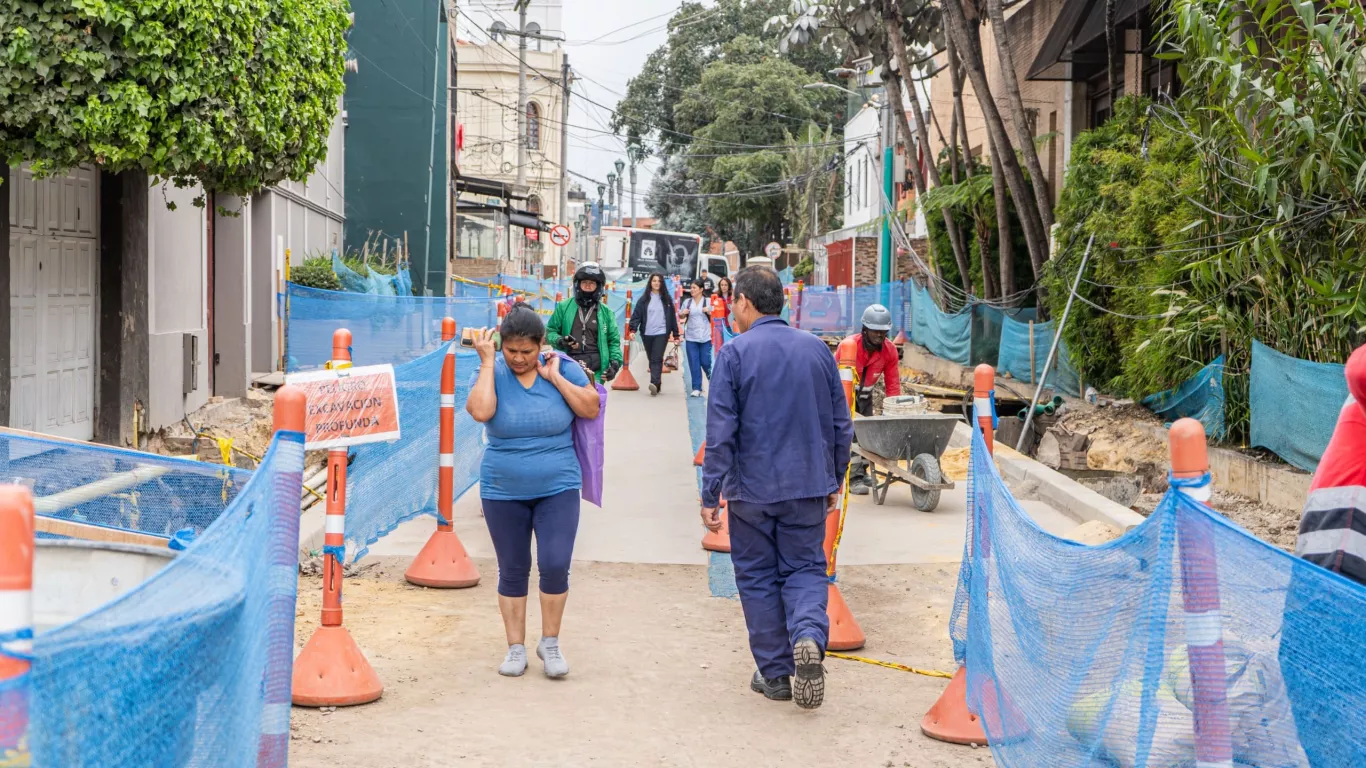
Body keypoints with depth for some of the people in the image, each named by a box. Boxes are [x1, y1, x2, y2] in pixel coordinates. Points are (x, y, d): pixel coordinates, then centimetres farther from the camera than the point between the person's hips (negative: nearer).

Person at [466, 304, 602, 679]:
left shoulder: (563, 368, -3)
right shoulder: (492, 373, -5)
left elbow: (591, 409, -11)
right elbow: (480, 411, -24)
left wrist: (554, 377, -15)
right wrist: (488, 362, -17)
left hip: (557, 488, 0)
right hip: (504, 492, 1)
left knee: (555, 564, -10)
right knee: (513, 571, 8)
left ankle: (550, 642, 10)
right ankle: (516, 646, 22)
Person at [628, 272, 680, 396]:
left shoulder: (667, 299, 6)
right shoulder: (644, 299, 5)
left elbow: (672, 317, 8)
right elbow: (636, 315, -1)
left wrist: (676, 334, 7)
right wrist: (633, 329, -17)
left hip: (662, 333, -2)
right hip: (647, 334, 2)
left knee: (657, 358, -16)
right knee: (651, 359, 9)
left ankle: (654, 383, -29)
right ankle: (656, 385, 17)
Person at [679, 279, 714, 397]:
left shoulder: (708, 301, 1)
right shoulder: (687, 302, 8)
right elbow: (681, 316, 17)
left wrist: (709, 312, -15)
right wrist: (683, 313, -5)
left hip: (705, 336, -2)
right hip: (691, 337, 2)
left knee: (705, 361, -1)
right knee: (694, 363, -1)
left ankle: (712, 377, 31)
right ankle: (696, 388, 3)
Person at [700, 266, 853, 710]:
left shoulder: (735, 353, -9)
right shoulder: (817, 349, 4)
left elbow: (721, 432, -12)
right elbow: (841, 425, 9)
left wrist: (710, 495, -7)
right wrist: (834, 481, 20)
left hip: (751, 489, -3)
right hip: (808, 485, 3)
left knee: (758, 577, 10)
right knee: (805, 568, 12)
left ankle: (774, 673, 15)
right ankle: (809, 637, -16)